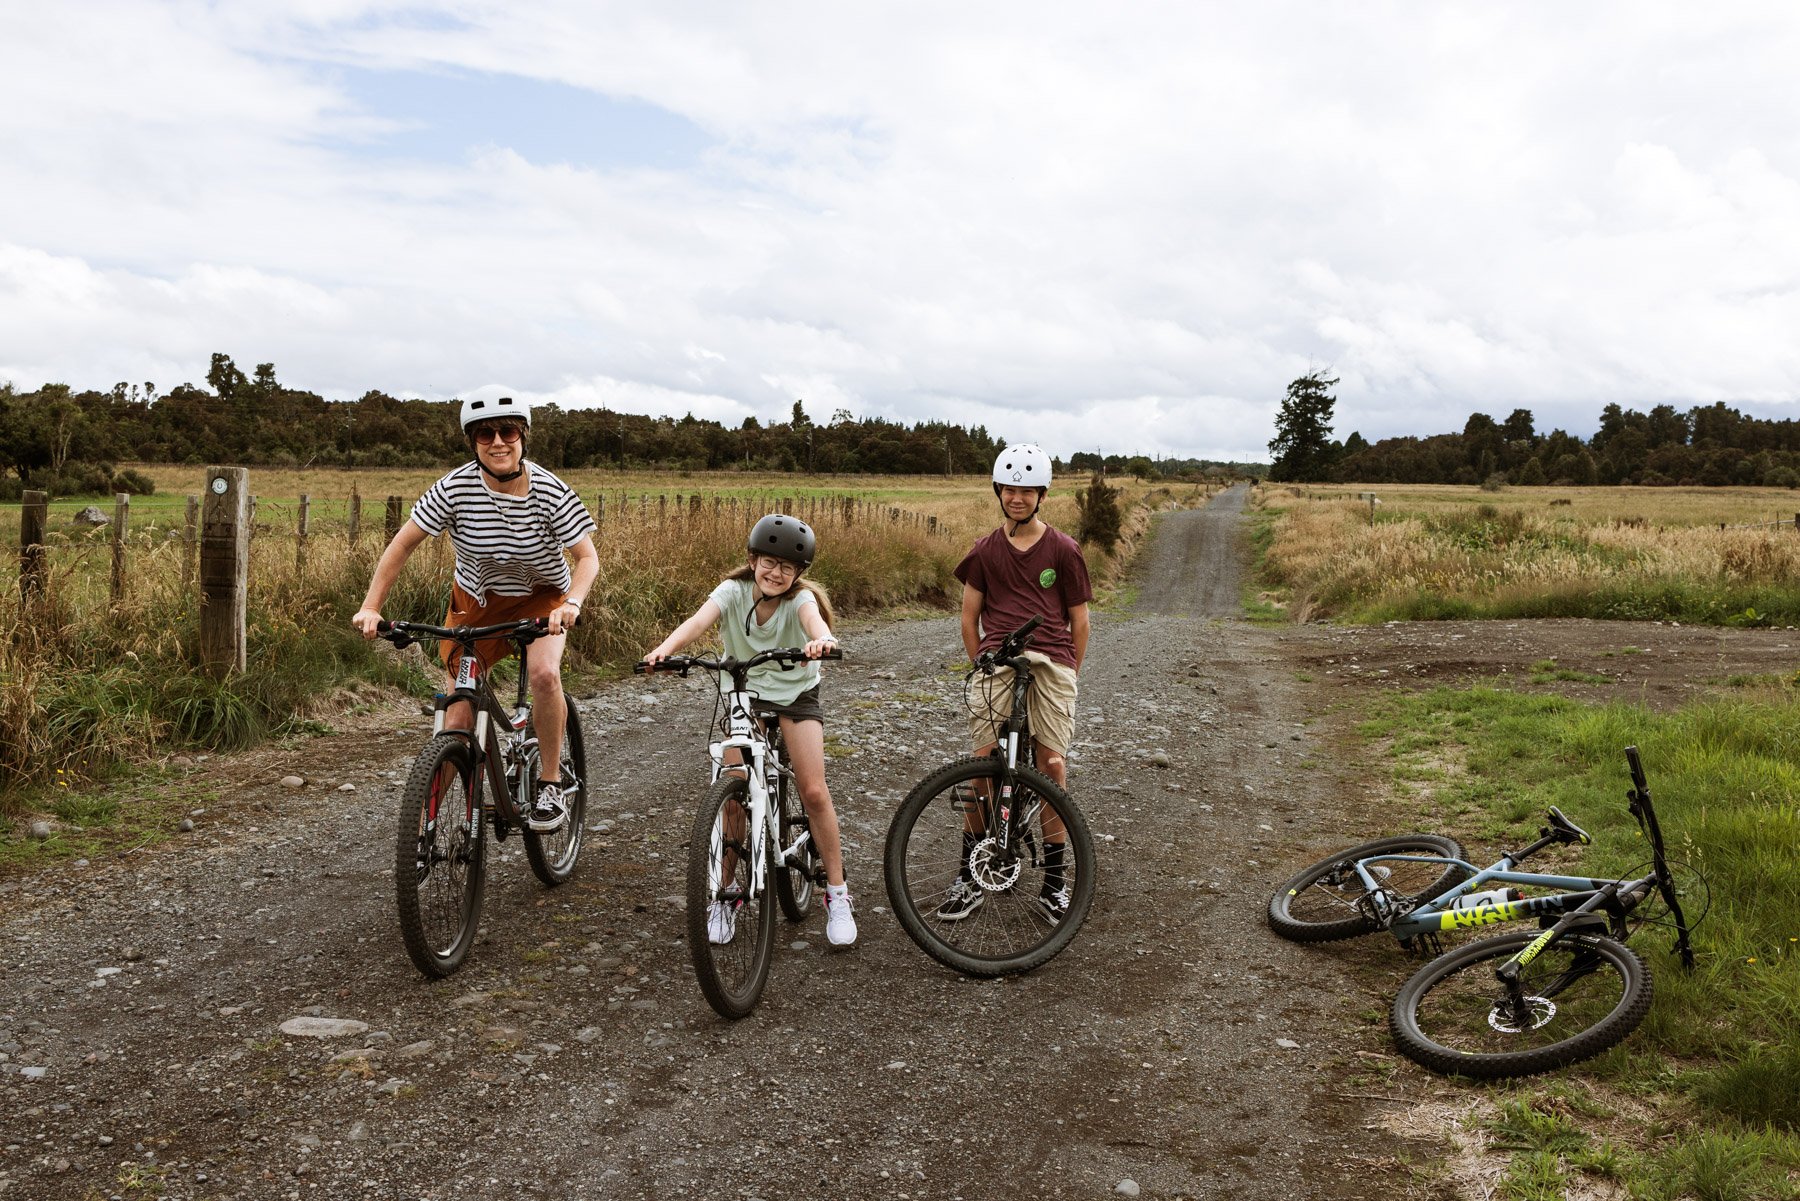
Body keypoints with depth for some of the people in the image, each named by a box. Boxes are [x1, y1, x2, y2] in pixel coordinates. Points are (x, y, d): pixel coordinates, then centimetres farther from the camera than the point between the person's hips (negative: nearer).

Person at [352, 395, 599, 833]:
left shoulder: (549, 491, -22)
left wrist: (572, 603, -38)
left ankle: (550, 783, -11)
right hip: (475, 602, 1)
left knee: (544, 673, -32)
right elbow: (401, 545, -13)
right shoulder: (456, 488, -21)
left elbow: (588, 556, -19)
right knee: (456, 724, -5)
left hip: (540, 598, -1)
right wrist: (370, 607, -21)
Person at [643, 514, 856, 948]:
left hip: (796, 695, -1)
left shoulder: (800, 598, -17)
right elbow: (700, 619, -34)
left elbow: (812, 616, -41)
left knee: (813, 791, -12)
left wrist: (821, 638, -66)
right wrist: (666, 647, -55)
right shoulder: (733, 592, -15)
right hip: (743, 694, 1)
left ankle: (837, 894, 3)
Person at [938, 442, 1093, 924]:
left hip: (1052, 662, -1)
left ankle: (1054, 881, 6)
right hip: (996, 660, 1)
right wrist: (982, 666, 11)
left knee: (1052, 766, -5)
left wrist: (1067, 675, 12)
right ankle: (970, 876, 3)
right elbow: (969, 617, 17)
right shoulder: (984, 551, 13)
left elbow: (1078, 618, 12)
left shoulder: (1064, 550, 8)